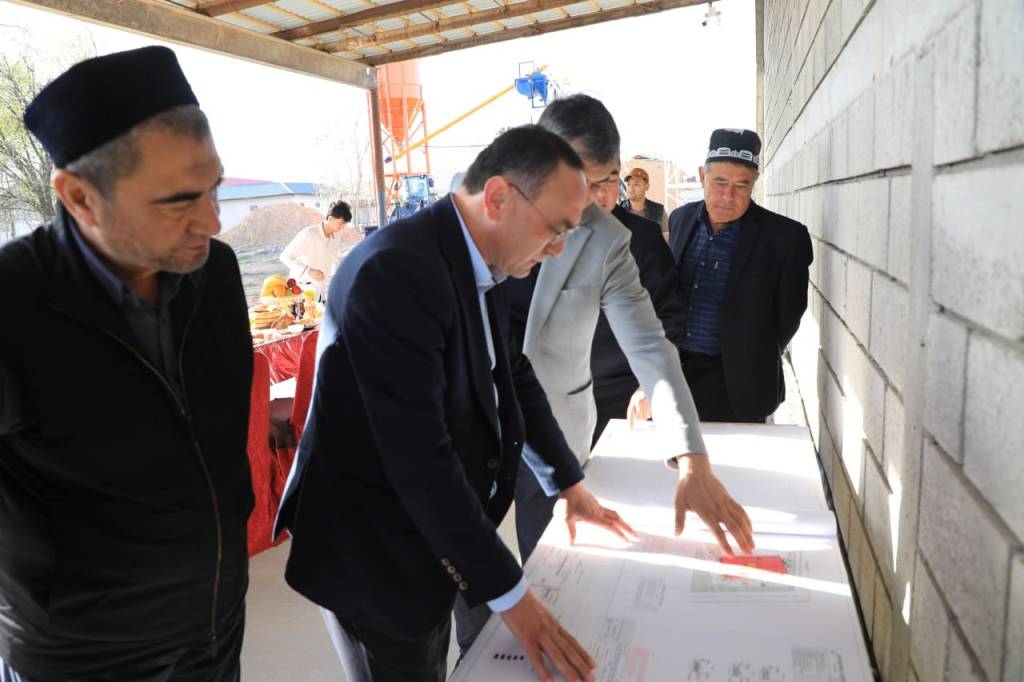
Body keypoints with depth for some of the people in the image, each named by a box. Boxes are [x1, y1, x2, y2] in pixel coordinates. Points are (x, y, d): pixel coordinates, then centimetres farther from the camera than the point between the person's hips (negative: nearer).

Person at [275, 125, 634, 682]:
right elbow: (418, 456, -30)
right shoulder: (398, 270, -28)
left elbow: (514, 376, 14)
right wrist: (510, 594, -23)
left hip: (430, 533, 8)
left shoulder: (478, 266, 1)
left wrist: (570, 482, 18)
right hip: (375, 553, -8)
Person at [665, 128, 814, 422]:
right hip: (673, 369, 4)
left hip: (735, 385, -4)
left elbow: (787, 316, -3)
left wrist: (753, 364, 1)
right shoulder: (681, 219, 5)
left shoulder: (785, 237, -10)